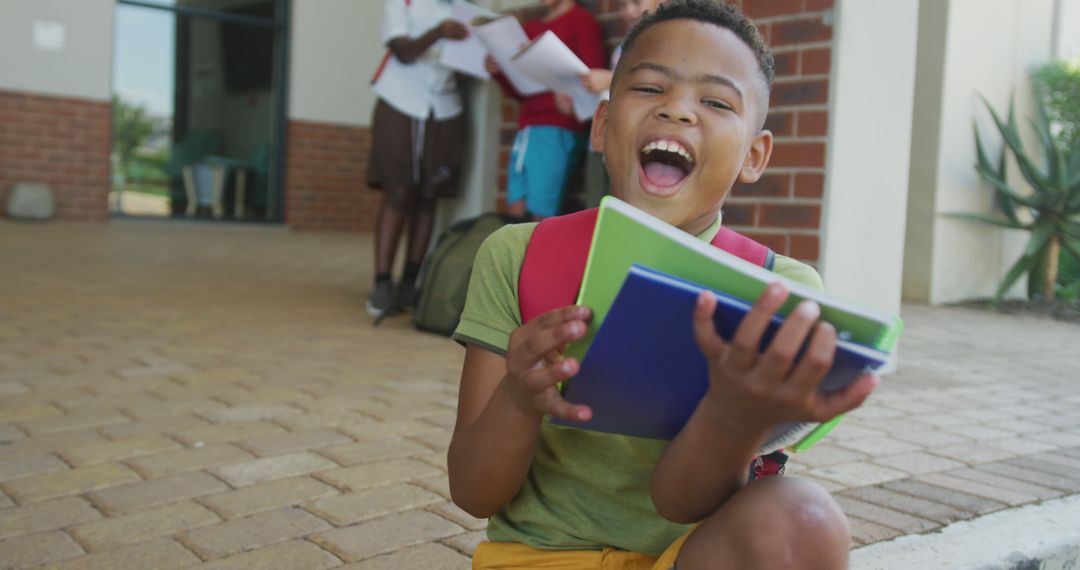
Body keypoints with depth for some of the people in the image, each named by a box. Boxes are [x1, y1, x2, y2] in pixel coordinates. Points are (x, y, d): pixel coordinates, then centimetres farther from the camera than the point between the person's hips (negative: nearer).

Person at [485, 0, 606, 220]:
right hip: (526, 129, 7)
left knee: (541, 217, -10)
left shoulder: (581, 19, 2)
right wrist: (499, 72, 7)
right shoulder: (530, 28, 21)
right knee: (517, 212, 0)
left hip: (558, 130, -6)